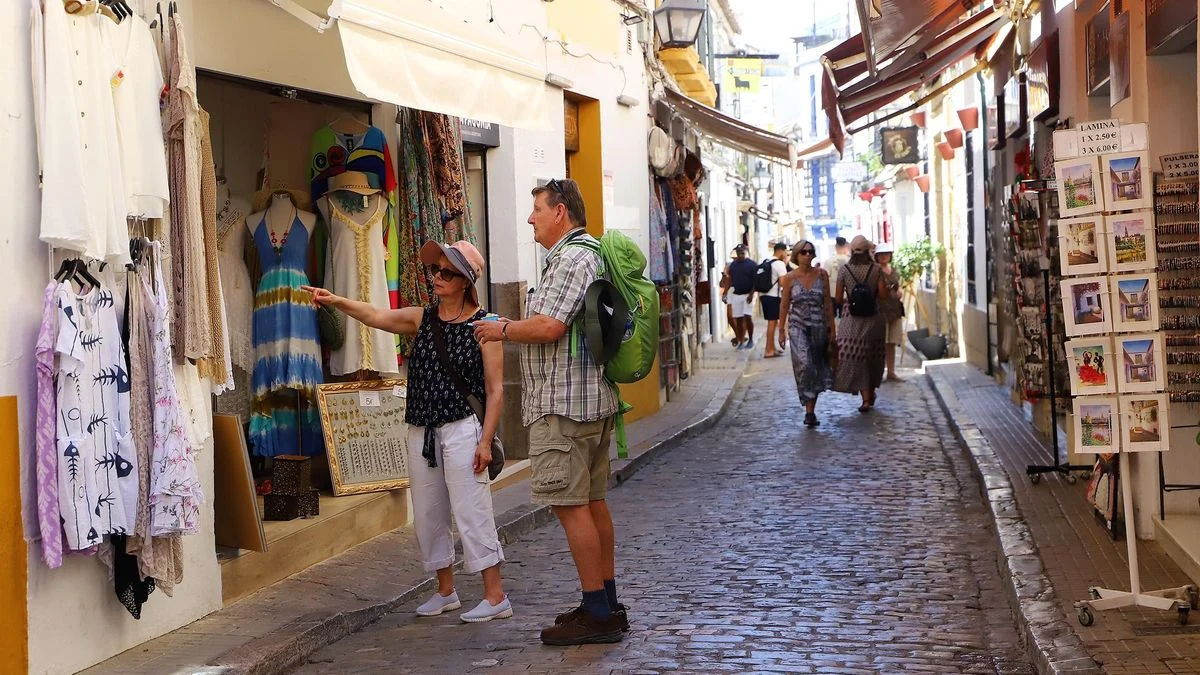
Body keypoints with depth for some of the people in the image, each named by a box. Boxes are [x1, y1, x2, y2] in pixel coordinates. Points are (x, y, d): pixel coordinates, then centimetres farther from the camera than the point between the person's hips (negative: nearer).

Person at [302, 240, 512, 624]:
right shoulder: (420, 320, 10)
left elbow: (495, 388, -6)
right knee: (428, 515, 11)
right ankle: (445, 592, 26)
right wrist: (336, 302, -23)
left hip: (462, 430, -6)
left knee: (471, 512, -7)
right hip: (421, 432, 6)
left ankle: (495, 597, -1)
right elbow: (376, 317, -5)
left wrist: (486, 440, -12)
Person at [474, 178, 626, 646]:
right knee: (592, 501, 13)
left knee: (570, 505, -8)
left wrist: (502, 331, -7)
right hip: (592, 398, 11)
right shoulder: (586, 254, 20)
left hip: (563, 404, -11)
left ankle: (596, 614, -5)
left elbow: (548, 327, -23)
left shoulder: (572, 259, -15)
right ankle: (608, 605, 20)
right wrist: (511, 328, 16)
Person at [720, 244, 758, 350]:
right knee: (738, 319, 3)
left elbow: (755, 281, -7)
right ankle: (741, 341, 10)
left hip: (747, 294, -4)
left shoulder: (752, 264, -4)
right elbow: (730, 280, 14)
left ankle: (750, 339, 3)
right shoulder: (733, 265, 9)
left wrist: (751, 294, -16)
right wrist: (725, 292, 6)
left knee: (747, 317, -11)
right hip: (736, 295, 4)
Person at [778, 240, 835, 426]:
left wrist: (831, 327, 7)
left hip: (818, 327, 3)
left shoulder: (821, 274, 3)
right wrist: (782, 330, 5)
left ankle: (810, 410, 16)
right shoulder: (789, 278, -1)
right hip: (797, 326, -2)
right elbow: (784, 304, 5)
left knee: (816, 367, 6)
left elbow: (828, 302, 8)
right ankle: (809, 410, -15)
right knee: (804, 364, -18)